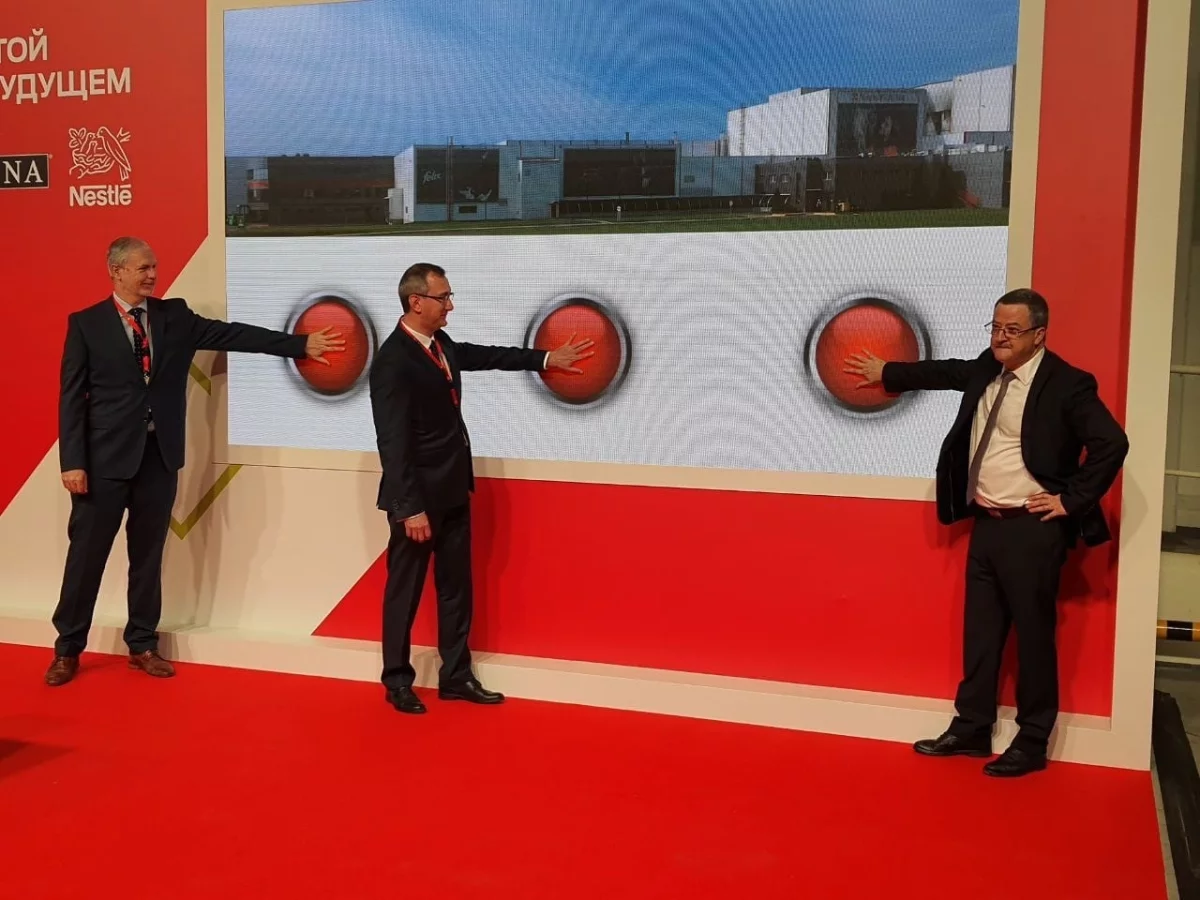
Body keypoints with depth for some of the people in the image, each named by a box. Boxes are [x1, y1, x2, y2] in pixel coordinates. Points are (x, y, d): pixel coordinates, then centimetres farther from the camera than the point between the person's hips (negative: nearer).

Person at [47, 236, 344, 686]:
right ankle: (67, 649, 18)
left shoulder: (175, 316, 7)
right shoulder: (86, 323, -2)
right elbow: (71, 397, -5)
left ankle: (142, 645, 23)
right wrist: (72, 461, -11)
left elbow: (233, 333, 3)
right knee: (87, 553, 4)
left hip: (159, 454, 3)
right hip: (106, 456, -3)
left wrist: (300, 344, -2)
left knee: (148, 553, 11)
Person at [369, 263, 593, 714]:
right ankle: (398, 680, 21)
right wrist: (411, 508, -23)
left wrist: (545, 359, 28)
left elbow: (485, 355, 24)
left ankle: (456, 675, 25)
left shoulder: (441, 343, 5)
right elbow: (393, 442, -22)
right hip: (418, 495, -8)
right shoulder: (392, 361, -21)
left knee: (456, 586, 14)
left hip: (452, 490, 9)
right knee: (405, 589, 6)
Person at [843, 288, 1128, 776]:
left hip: (1032, 530, -7)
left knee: (1032, 636, 2)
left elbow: (1112, 443, -16)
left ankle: (1032, 743, 14)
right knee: (980, 632, 14)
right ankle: (971, 728, 25)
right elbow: (946, 371, 27)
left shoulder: (1067, 384, -12)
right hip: (986, 525, 7)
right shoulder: (986, 370, 8)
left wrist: (1071, 499, -14)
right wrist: (887, 372, 35)